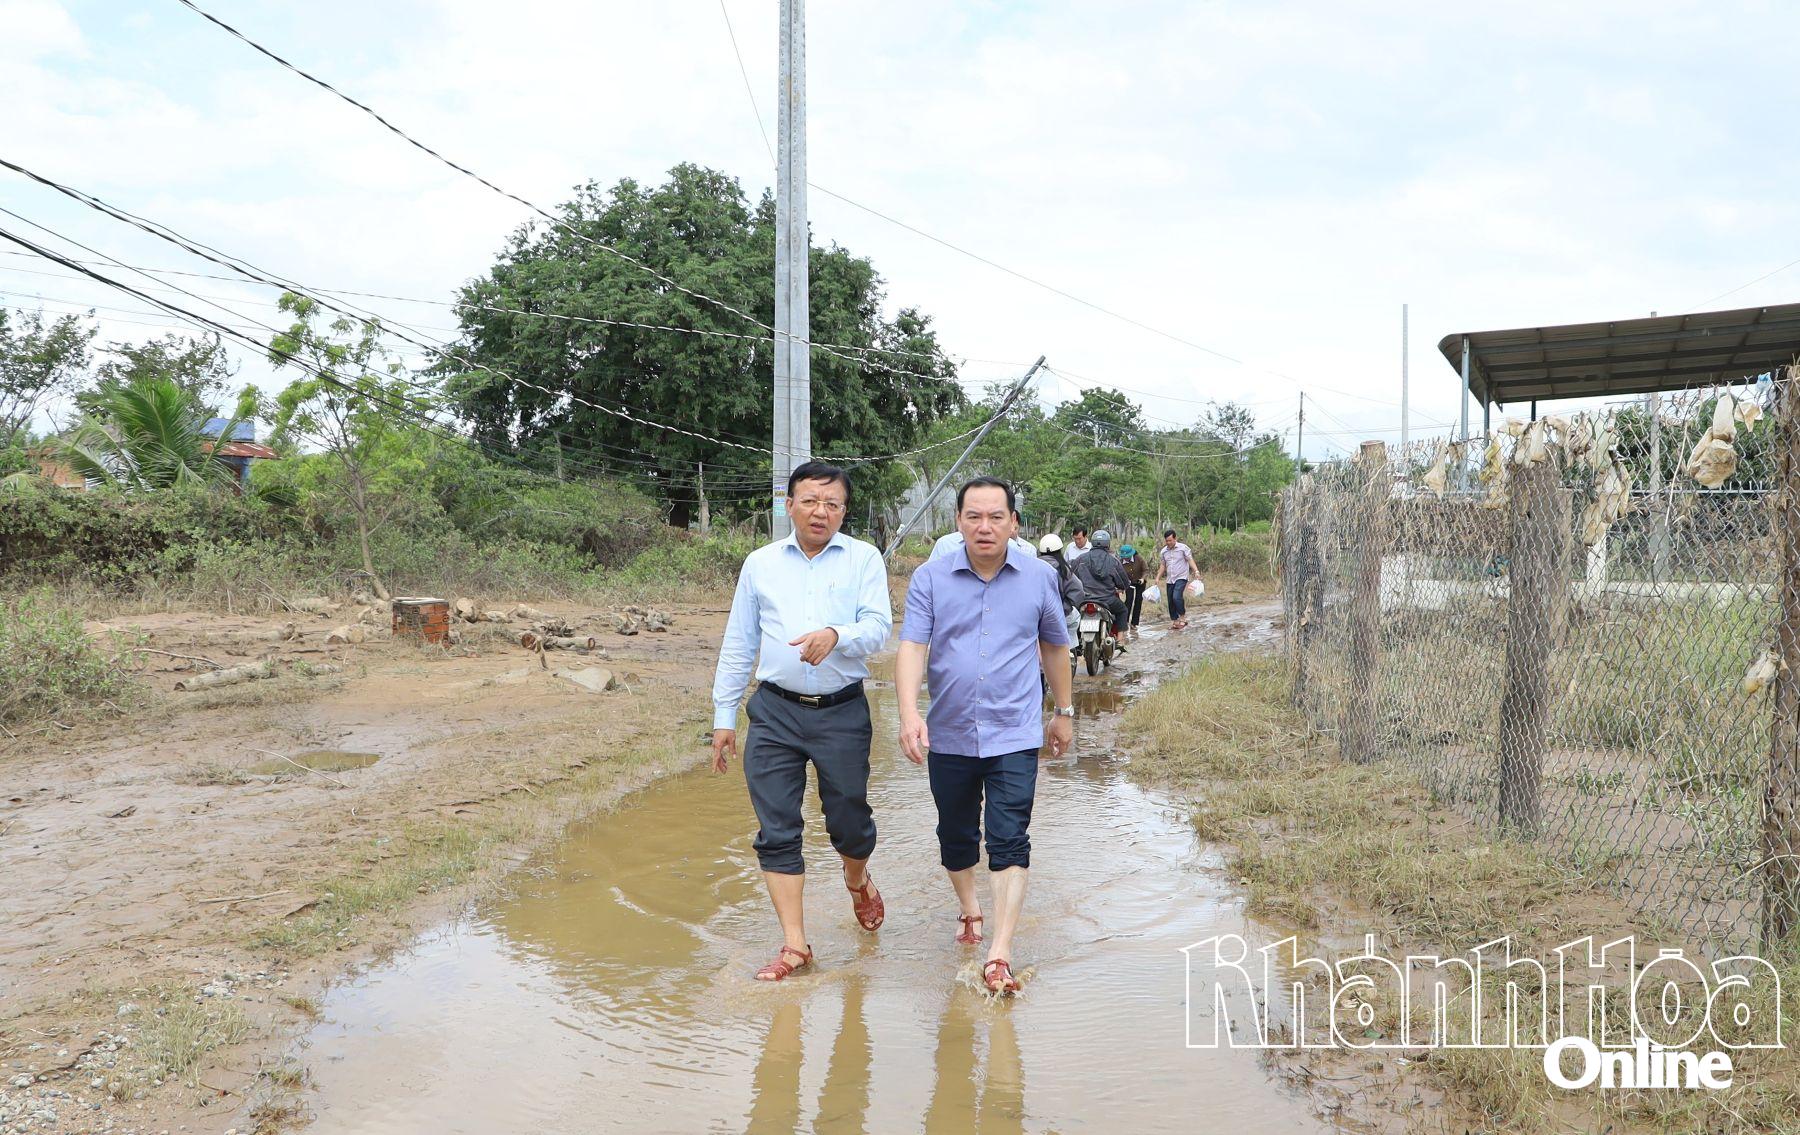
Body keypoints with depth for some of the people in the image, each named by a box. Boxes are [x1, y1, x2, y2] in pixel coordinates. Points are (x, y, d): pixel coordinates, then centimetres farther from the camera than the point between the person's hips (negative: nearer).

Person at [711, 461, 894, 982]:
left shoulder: (863, 559, 2)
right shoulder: (760, 563, 9)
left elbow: (877, 627, -9)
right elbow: (737, 644, 12)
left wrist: (836, 635, -30)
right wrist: (723, 717, 11)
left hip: (843, 712, -2)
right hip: (774, 713, 2)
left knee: (850, 824, 8)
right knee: (776, 831, 1)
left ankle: (857, 880, 43)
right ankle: (794, 944, 11)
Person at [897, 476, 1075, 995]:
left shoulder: (1039, 577, 1)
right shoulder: (930, 578, -4)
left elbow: (1055, 647, 13)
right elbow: (912, 647, -12)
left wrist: (1064, 712, 18)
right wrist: (909, 713, -26)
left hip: (1014, 735, -1)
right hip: (948, 736, 1)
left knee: (1009, 841, -9)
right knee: (955, 836, 17)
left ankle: (1000, 954, -6)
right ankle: (969, 909, 42)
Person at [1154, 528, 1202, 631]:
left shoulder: (1183, 548, -6)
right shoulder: (1163, 551, 9)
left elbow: (1190, 560, -9)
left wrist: (1196, 571, -23)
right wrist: (1158, 578, 12)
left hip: (1181, 577, -6)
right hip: (1170, 579, 6)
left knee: (1177, 597, -24)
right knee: (1170, 601, 5)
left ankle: (1183, 617, -7)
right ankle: (1174, 621, 17)